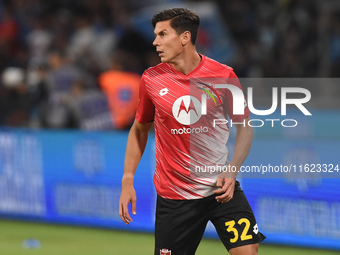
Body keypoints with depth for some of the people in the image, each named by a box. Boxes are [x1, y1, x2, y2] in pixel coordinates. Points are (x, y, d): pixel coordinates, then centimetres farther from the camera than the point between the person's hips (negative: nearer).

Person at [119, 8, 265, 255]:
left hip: (221, 188, -1)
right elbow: (139, 130, 13)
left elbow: (244, 126, 3)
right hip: (173, 195, 1)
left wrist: (232, 171, -10)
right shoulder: (152, 79, -1)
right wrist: (127, 180, 6)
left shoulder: (223, 76, -6)